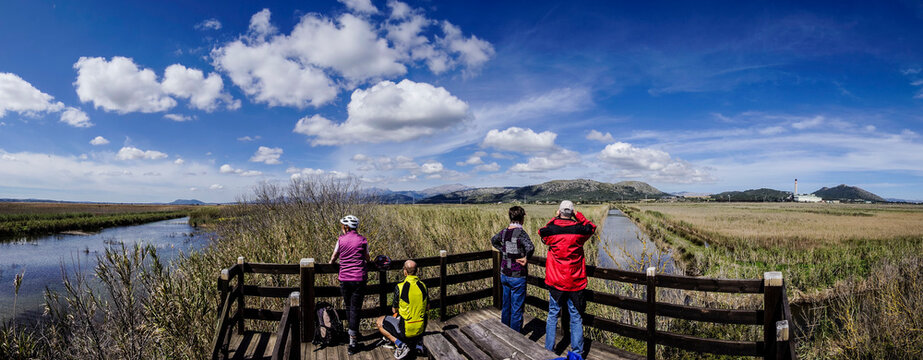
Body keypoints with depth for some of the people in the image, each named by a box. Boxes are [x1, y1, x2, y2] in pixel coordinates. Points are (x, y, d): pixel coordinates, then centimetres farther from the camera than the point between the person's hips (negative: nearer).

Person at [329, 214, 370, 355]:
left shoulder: (341, 240, 0)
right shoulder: (362, 240, -2)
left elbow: (334, 257, 15)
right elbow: (367, 258, 11)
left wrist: (330, 264, 37)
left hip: (344, 279, 1)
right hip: (359, 280, -1)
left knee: (348, 307, 20)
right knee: (355, 309, 2)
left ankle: (352, 331, 37)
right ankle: (353, 341, 0)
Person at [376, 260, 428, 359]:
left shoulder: (400, 287, -16)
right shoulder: (423, 285, -2)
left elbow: (394, 310, -3)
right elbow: (427, 308, 10)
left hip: (406, 330, -5)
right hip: (421, 330, 5)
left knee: (380, 322, 17)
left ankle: (400, 344, 0)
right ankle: (414, 343, 15)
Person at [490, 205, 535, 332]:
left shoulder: (504, 231, 1)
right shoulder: (520, 233, -20)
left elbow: (493, 240, 21)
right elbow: (530, 247, -36)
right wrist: (526, 258, -19)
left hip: (504, 274, 7)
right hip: (517, 276, -7)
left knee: (506, 306, 20)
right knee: (517, 309, 6)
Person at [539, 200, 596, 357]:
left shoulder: (551, 230, -9)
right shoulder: (579, 230, -8)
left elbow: (542, 232, 16)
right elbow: (592, 227, 14)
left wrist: (555, 218, 12)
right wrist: (578, 216, 10)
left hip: (555, 281, 0)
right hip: (575, 282, 0)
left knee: (552, 316, 12)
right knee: (576, 318, 10)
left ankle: (548, 350, 21)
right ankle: (577, 352, 19)